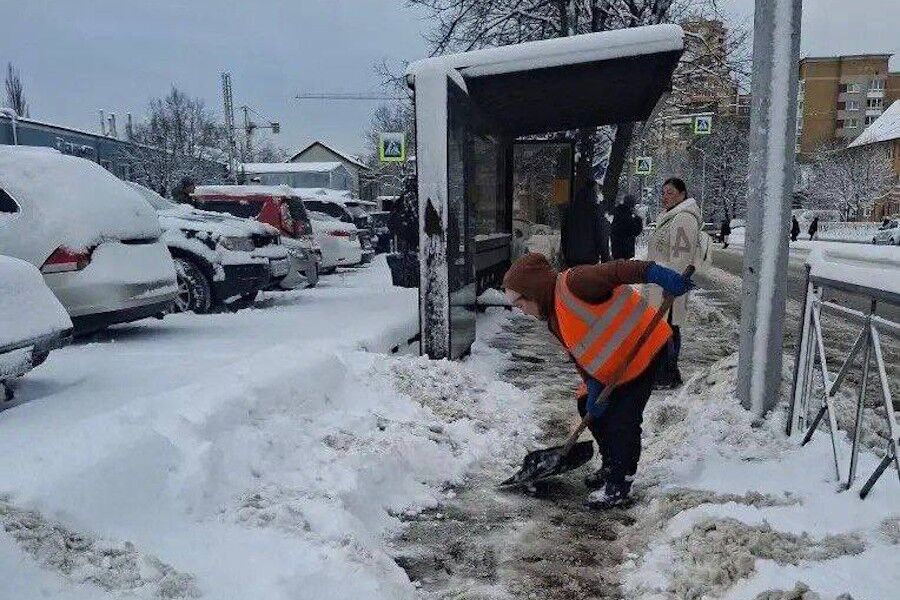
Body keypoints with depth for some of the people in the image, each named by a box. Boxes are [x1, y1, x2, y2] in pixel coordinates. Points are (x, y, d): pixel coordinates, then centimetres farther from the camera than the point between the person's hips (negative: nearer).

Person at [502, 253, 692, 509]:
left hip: (644, 350, -10)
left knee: (623, 418, -11)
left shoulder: (573, 283, -24)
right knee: (590, 408, 13)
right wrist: (594, 387, -8)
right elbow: (579, 355, 4)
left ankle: (619, 485, 3)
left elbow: (615, 271, -36)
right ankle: (611, 465, 31)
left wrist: (654, 273, -51)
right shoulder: (555, 319, 5)